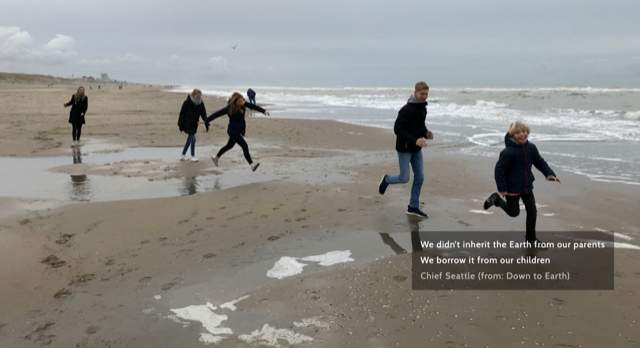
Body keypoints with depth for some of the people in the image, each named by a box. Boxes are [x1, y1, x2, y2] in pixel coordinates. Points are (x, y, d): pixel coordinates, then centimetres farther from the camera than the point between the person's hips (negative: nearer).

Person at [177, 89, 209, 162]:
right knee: (192, 139, -9)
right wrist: (180, 125, -8)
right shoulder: (187, 103, -16)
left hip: (194, 125, 5)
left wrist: (207, 124, -5)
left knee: (190, 139, 11)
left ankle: (183, 155, 24)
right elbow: (182, 114, -10)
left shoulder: (201, 103, -2)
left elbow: (204, 114, 2)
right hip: (187, 125, -5)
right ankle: (193, 156, 5)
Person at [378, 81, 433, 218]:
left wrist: (426, 132, -1)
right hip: (404, 148, -7)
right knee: (404, 179, -4)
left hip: (416, 149, 7)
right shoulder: (406, 110, -20)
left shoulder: (423, 108, 6)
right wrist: (414, 140, -31)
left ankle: (413, 207, 17)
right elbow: (397, 129, -22)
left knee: (420, 177, 6)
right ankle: (386, 180, 29)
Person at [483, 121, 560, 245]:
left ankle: (531, 238, 23)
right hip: (512, 187, -6)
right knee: (514, 212, 10)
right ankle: (496, 198, 34)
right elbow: (499, 169, -19)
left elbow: (540, 162, 9)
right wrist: (502, 188, -21)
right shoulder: (508, 152, -23)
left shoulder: (531, 147, -4)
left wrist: (549, 174, -6)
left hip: (527, 186, 6)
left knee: (532, 211, 7)